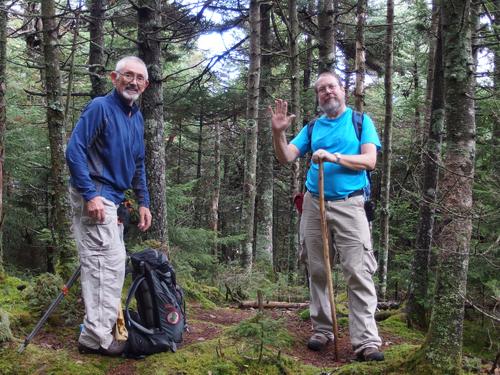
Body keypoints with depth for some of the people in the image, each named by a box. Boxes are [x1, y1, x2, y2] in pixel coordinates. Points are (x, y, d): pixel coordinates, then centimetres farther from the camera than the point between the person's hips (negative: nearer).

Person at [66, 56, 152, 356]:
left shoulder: (137, 117, 13)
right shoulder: (100, 108, -12)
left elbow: (138, 164, 20)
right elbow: (74, 151, -19)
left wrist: (144, 202, 16)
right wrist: (90, 194, -23)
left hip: (114, 197, 9)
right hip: (95, 196, -9)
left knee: (111, 261, 13)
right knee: (108, 262, -10)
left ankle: (100, 327, 25)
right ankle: (97, 336, -3)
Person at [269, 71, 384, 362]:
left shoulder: (360, 120, 7)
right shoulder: (313, 127, 15)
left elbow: (370, 160, -5)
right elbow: (286, 157, 8)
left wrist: (334, 157, -17)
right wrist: (278, 133, -9)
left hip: (349, 205, -4)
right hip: (314, 204, 4)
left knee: (359, 272, -11)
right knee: (318, 271, 7)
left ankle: (367, 341, -12)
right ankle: (322, 331, 18)